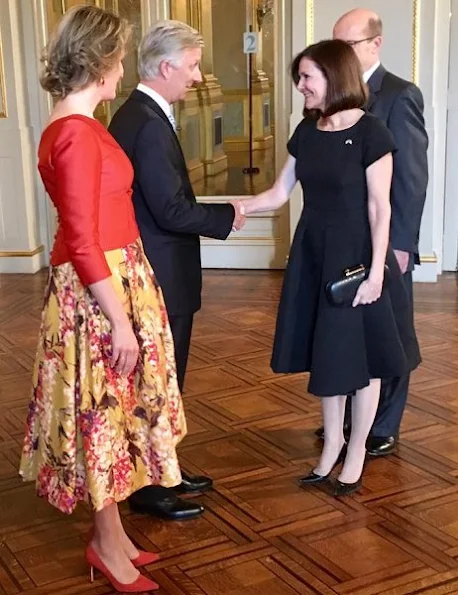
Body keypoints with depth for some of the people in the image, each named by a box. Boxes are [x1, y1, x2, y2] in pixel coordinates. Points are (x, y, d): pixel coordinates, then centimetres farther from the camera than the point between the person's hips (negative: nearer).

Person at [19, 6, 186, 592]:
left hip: (110, 279, 10)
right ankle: (108, 543, 21)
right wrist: (121, 321, -19)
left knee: (108, 409, 17)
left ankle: (109, 533, 31)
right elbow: (83, 243, -23)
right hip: (99, 291, -10)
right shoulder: (78, 135, -21)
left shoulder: (70, 127, 9)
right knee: (105, 411, 4)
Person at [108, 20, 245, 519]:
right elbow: (173, 211, -24)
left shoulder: (134, 115, 10)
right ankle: (148, 489, 16)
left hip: (154, 275, 10)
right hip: (161, 278, -10)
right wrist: (226, 216, -10)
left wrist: (214, 213, 9)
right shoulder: (150, 125, -22)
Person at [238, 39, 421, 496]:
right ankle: (332, 442, 31)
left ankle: (356, 451, 23)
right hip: (313, 255, 6)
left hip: (355, 257, -6)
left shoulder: (369, 133, -14)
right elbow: (280, 193, 9)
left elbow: (380, 207, -13)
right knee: (326, 354, 15)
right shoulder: (306, 131, 5)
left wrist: (377, 270, -16)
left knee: (359, 356, 7)